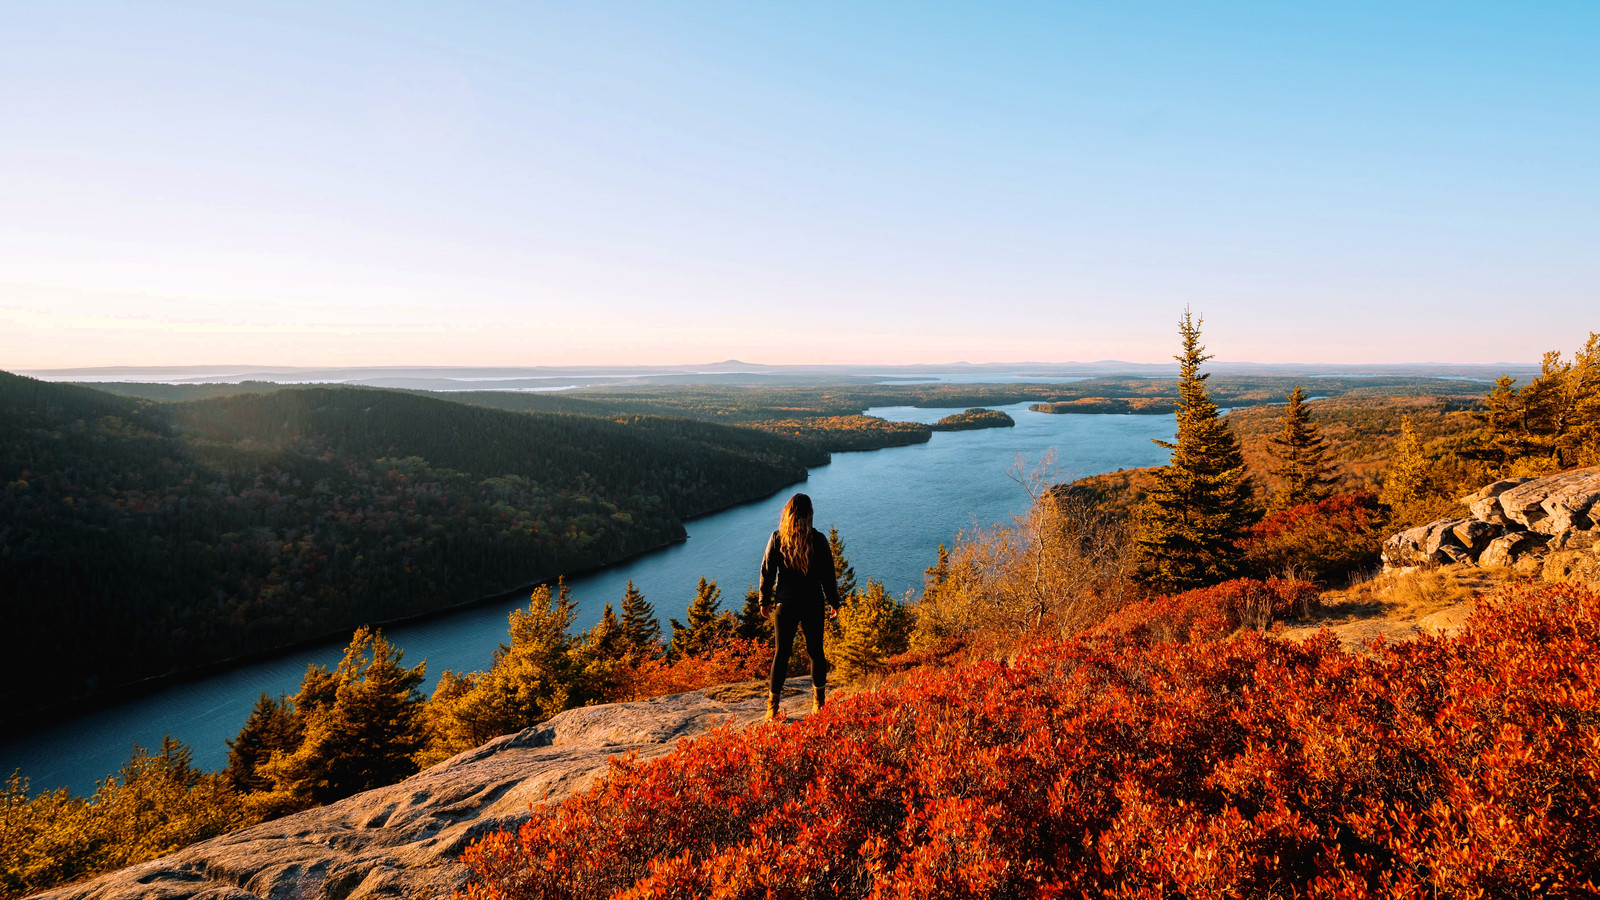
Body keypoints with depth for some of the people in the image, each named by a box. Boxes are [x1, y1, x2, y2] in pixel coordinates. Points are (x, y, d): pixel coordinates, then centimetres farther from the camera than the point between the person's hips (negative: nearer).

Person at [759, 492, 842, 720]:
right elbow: (828, 575, -2)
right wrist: (834, 602, 10)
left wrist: (765, 601, 9)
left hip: (786, 603, 0)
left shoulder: (777, 538, -8)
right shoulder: (818, 539, -9)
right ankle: (820, 702, 25)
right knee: (815, 651, 13)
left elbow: (767, 571, -2)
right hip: (813, 603, 0)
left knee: (781, 652, 7)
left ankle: (773, 706, 9)